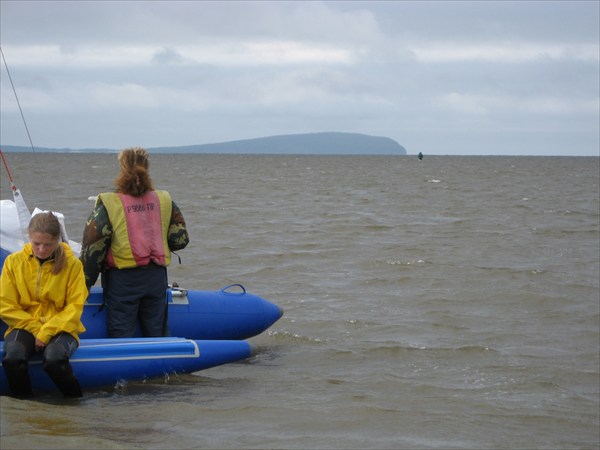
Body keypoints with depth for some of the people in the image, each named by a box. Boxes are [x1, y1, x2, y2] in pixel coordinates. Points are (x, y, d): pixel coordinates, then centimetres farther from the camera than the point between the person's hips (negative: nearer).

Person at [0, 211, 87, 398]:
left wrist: (47, 332, -15)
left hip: (60, 327, -1)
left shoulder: (72, 264, -3)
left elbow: (74, 307, -3)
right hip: (24, 326, 1)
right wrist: (35, 328, -10)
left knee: (54, 358, -35)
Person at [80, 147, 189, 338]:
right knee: (157, 334, 14)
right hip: (156, 279, 3)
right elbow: (180, 240, 4)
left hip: (122, 280, -3)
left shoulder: (108, 205, -9)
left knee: (121, 336, 2)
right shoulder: (165, 202, 1)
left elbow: (92, 250, -8)